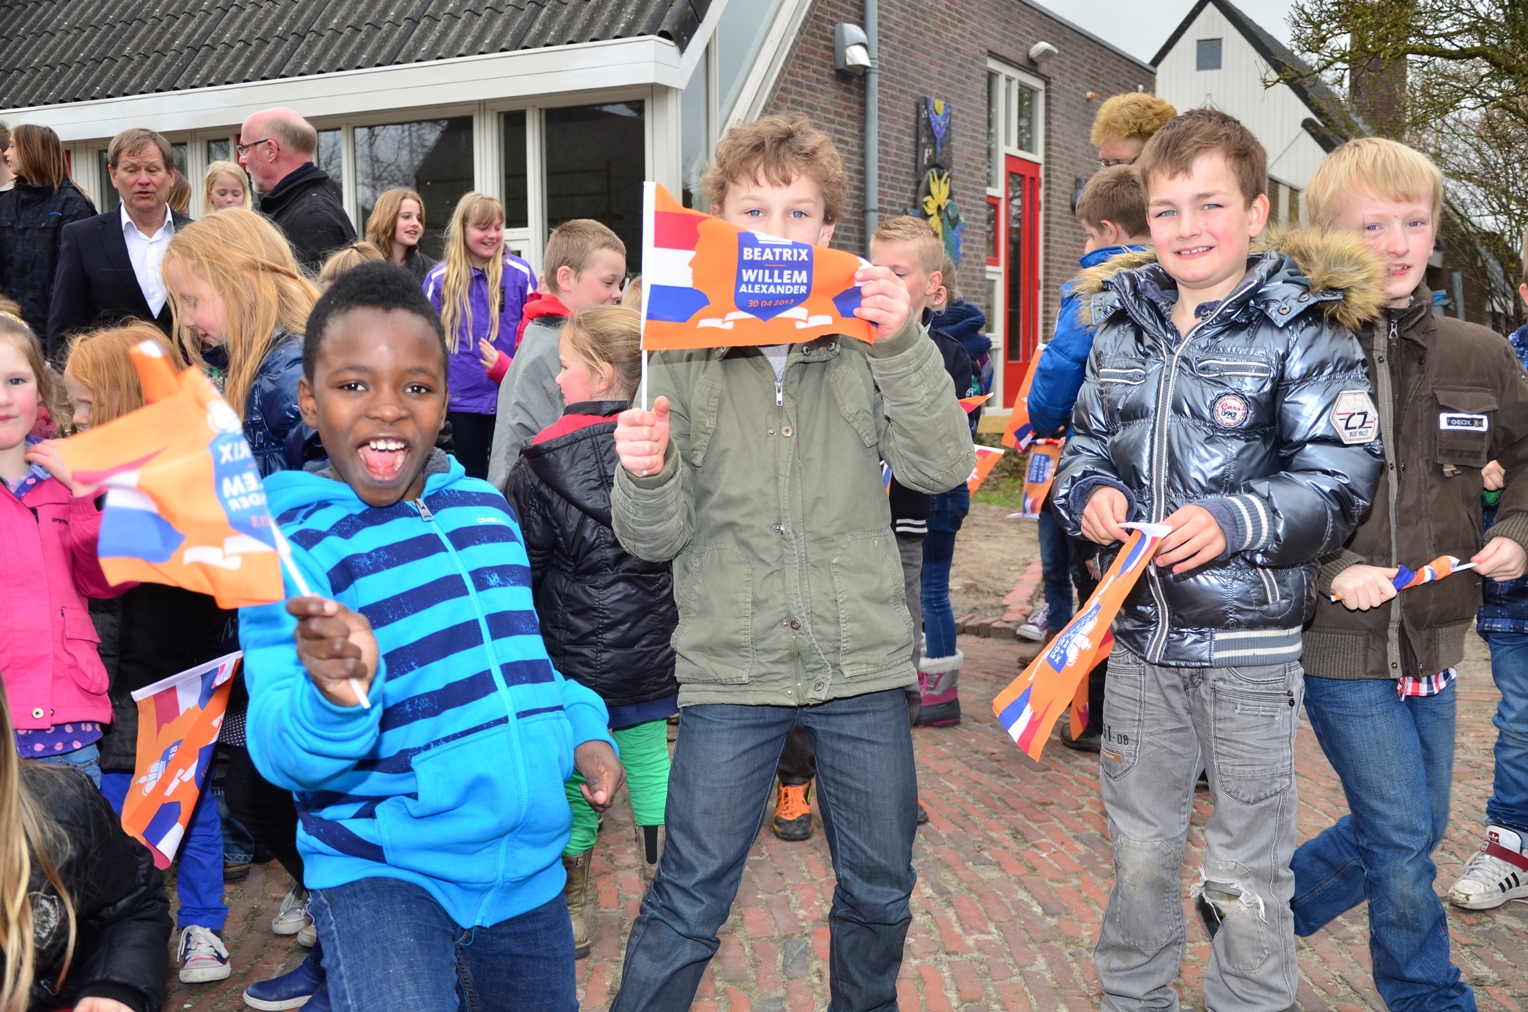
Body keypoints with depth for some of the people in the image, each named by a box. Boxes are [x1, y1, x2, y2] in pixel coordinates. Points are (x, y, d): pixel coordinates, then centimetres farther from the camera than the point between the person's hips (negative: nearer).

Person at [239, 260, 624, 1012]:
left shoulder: (487, 509, 6)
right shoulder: (295, 547, -12)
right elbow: (283, 754, -19)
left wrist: (583, 729, 5)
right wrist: (335, 698, -40)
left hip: (529, 862, 6)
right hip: (382, 873, -5)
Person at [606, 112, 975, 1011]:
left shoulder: (867, 338, 1)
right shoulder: (684, 351, 0)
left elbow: (942, 467, -11)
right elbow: (656, 539, -1)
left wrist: (904, 346, -22)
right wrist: (647, 477, -23)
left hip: (864, 665, 2)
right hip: (731, 671, -1)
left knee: (880, 893, 17)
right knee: (688, 904, 4)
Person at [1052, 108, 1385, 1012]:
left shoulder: (1304, 330, -7)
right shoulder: (1122, 327, 9)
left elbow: (1338, 484, -12)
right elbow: (1086, 441, 17)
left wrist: (1235, 521, -26)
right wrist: (1090, 491, -5)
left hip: (1249, 639, -4)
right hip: (1139, 631, 5)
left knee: (1248, 873, 7)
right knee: (1139, 851, 18)